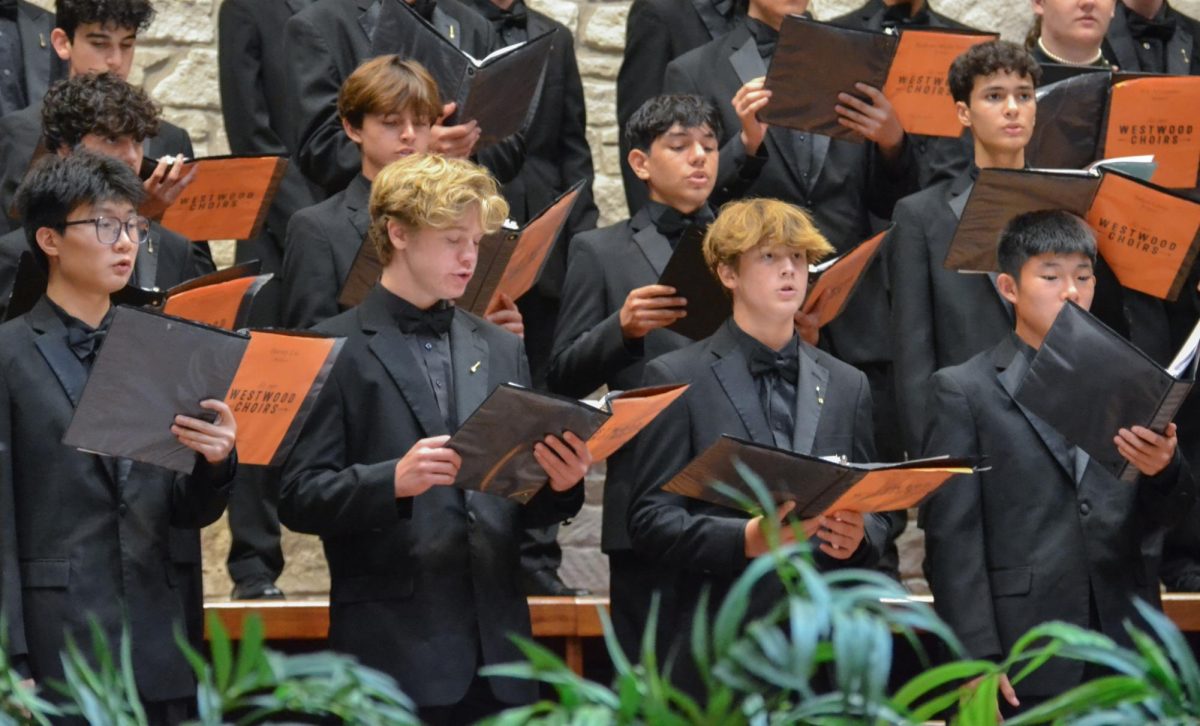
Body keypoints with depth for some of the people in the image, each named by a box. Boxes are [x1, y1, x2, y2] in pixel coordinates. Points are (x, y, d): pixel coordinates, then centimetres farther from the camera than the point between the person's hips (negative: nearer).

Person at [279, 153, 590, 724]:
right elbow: (298, 498, -6)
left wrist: (560, 484, -5)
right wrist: (394, 481, -21)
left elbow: (523, 509, 17)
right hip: (393, 651, -5)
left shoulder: (501, 351, 17)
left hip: (495, 653, 5)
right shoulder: (336, 351, 0)